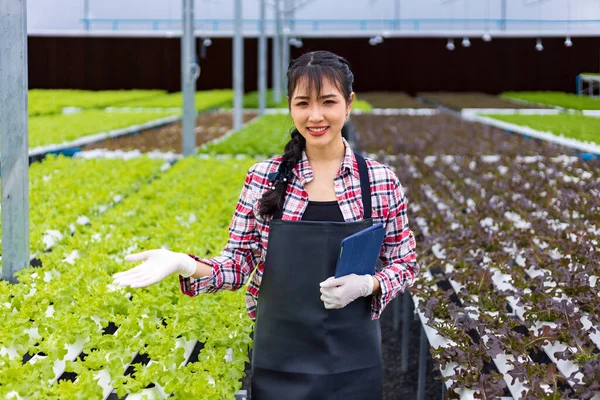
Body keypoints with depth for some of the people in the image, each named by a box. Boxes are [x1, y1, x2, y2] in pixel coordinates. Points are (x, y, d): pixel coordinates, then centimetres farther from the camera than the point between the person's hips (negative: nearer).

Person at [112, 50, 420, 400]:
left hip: (352, 364, 0)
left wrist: (366, 284, -16)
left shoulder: (381, 181, -4)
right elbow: (239, 264, 1)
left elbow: (405, 265, 4)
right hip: (279, 364, 1)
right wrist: (185, 265, -18)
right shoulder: (264, 178, -3)